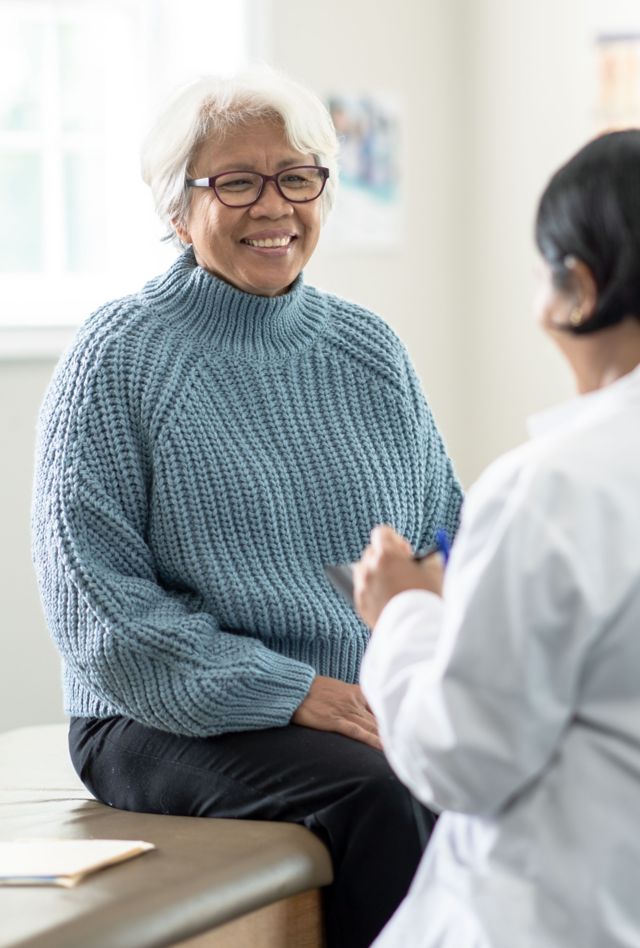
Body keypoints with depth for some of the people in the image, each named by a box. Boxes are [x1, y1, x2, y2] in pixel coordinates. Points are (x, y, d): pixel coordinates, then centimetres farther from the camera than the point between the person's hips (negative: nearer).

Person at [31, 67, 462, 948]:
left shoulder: (369, 349, 14)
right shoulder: (119, 360, -2)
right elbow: (95, 596, -8)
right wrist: (288, 692, -16)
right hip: (171, 721, -4)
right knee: (377, 795, -32)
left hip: (383, 702, 5)